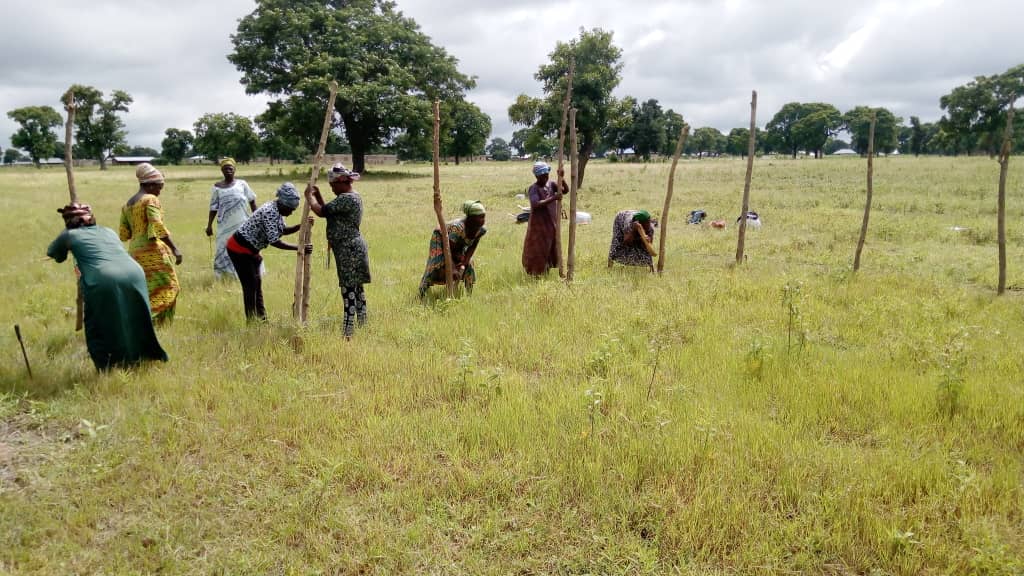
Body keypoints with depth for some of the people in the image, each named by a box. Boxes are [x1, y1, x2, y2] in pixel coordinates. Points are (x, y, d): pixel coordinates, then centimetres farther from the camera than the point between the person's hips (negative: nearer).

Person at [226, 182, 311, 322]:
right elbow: (275, 241, -29)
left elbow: (282, 231, 12)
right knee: (250, 286, -4)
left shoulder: (277, 210, 1)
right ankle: (252, 321, 4)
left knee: (257, 283, 14)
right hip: (240, 249, -10)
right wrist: (299, 248, -28)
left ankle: (261, 318, 22)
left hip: (250, 249, 10)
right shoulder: (270, 212, -27)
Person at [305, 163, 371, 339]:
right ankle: (362, 327, 21)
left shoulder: (346, 199, -17)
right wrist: (318, 195, 14)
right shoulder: (352, 196, 16)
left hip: (348, 250, -11)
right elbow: (328, 212, 20)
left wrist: (310, 196, 0)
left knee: (348, 291, -10)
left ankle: (348, 333, -9)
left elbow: (321, 211, -17)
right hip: (353, 248, 11)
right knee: (357, 289, 14)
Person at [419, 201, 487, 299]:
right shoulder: (458, 227, -43)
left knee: (469, 266, -1)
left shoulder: (481, 230, -24)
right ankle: (421, 293, -5)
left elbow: (472, 247, -9)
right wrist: (453, 269, -45)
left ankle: (468, 295, 12)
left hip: (460, 244, 6)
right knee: (437, 266, -15)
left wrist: (464, 262, -20)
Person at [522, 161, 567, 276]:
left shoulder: (551, 185, 2)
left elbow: (566, 190, -5)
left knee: (551, 248, 16)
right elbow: (536, 204, -30)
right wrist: (553, 198, -33)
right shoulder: (533, 189, -16)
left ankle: (547, 269, 32)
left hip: (551, 223, 6)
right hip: (538, 223, -6)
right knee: (537, 249, 1)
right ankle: (535, 272, 12)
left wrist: (561, 178, -19)